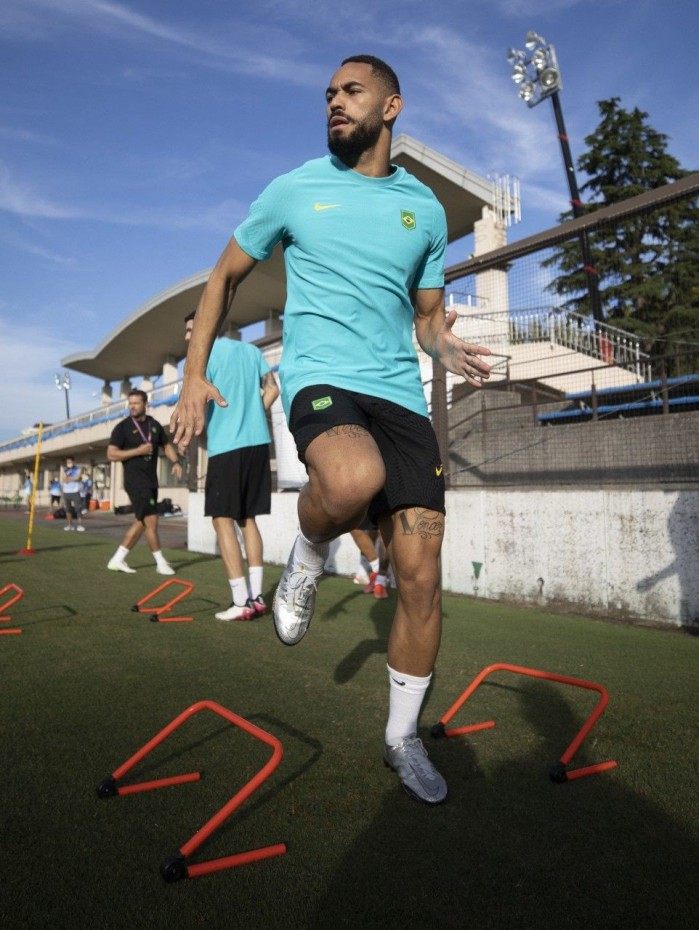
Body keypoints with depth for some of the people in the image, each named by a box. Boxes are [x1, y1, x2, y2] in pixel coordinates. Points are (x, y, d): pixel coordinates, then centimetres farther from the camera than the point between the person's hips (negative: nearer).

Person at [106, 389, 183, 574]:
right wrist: (138, 451, -18)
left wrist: (175, 462, 0)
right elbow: (111, 454, -10)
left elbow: (167, 445, 20)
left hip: (151, 480, 7)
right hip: (135, 479, -7)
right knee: (151, 519, -10)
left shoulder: (154, 425, 11)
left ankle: (117, 559, 18)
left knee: (141, 522, 9)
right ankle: (161, 563, 0)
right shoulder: (122, 427, -5)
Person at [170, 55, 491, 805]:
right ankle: (306, 560, -2)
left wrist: (450, 350, -4)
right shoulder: (293, 190, 9)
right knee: (355, 478, -40)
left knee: (421, 575, -3)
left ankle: (402, 738, 20)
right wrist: (194, 377, 6)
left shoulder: (425, 209, 14)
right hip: (319, 375, -3)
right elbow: (224, 276, 16)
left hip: (400, 393, 3)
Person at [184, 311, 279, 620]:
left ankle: (242, 601, -4)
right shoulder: (251, 350, 14)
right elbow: (272, 389, 15)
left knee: (223, 520, -1)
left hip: (226, 446, -6)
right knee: (247, 518, 13)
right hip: (258, 442, 7)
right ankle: (256, 596, 12)